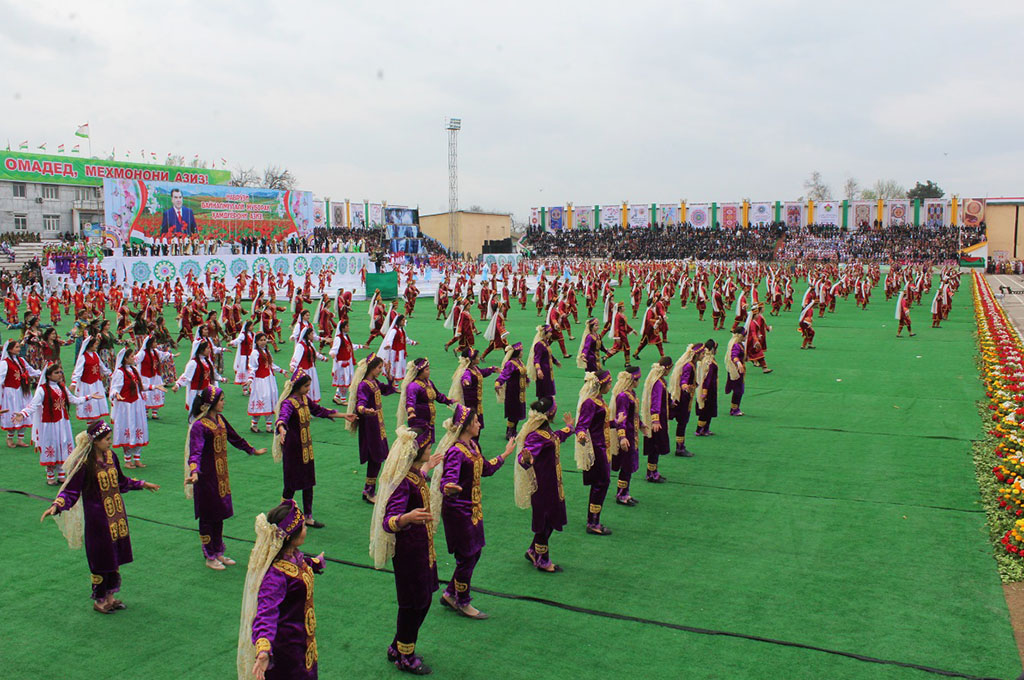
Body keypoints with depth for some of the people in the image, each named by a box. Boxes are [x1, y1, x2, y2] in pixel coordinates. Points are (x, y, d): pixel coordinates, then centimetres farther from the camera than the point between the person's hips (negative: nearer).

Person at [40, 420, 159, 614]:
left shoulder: (110, 456, 4)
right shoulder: (84, 463, -15)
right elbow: (71, 490, -14)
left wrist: (142, 484, 28)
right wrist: (56, 507, -30)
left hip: (117, 514, 6)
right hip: (97, 517, -6)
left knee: (115, 555, 13)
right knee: (100, 558, 3)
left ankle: (110, 596, 27)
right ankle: (99, 600, 20)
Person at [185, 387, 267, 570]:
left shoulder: (220, 419, 6)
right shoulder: (199, 425, -20)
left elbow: (235, 438, 22)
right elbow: (195, 451, -32)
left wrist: (253, 451, 33)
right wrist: (194, 472, -49)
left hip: (221, 476, 8)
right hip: (206, 478, -8)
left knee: (219, 515, 16)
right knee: (207, 517, 6)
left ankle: (219, 553, 29)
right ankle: (209, 557, 18)